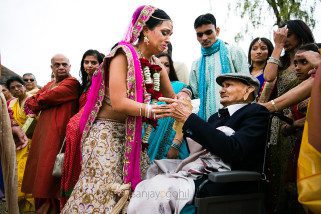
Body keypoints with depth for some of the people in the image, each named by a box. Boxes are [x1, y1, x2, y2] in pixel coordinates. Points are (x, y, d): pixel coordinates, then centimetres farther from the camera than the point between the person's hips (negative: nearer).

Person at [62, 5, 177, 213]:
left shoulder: (157, 66, 8)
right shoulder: (124, 54, -12)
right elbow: (119, 103, -21)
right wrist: (156, 110, -24)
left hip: (134, 136, 7)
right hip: (108, 133, -6)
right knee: (102, 193, -7)